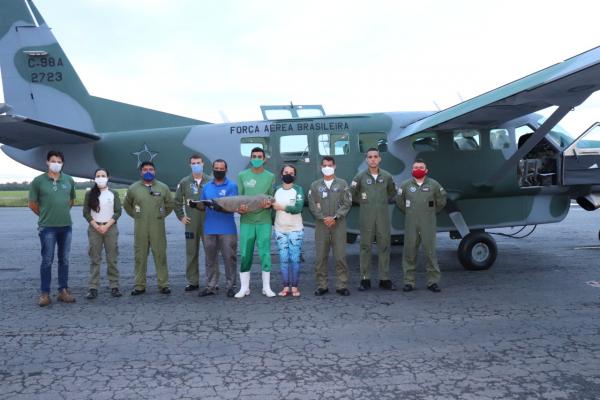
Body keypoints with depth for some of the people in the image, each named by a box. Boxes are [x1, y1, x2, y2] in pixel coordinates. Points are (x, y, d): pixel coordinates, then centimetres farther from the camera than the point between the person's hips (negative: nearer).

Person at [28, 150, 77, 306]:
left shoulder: (69, 180, 4)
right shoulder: (38, 181, -5)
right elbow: (32, 204, 3)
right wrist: (46, 215, 10)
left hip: (66, 226, 3)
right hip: (47, 227, -3)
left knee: (64, 260, 9)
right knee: (47, 260, 1)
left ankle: (63, 291, 18)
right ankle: (44, 293, 10)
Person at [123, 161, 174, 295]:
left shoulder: (163, 187, 4)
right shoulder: (133, 188, 5)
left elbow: (170, 204, 15)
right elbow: (127, 205, 18)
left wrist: (161, 215, 10)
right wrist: (136, 216, 11)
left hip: (158, 228, 0)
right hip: (140, 228, 1)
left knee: (160, 255, 0)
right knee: (140, 256, 4)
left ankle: (163, 284, 8)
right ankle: (139, 285, 13)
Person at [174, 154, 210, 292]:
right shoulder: (184, 182, 6)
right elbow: (177, 201, 13)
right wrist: (181, 216, 6)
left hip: (208, 222, -2)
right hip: (191, 223, 2)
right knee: (191, 253, 7)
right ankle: (193, 282, 17)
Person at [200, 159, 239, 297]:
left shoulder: (232, 186, 1)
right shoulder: (207, 187, 15)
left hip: (227, 229, -4)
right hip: (209, 229, 4)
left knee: (229, 258, 1)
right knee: (210, 259, 7)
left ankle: (230, 286, 10)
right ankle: (211, 286, 14)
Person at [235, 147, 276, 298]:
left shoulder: (270, 176, 7)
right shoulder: (242, 175, 8)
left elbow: (273, 197, 7)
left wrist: (269, 203, -16)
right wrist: (239, 208, -13)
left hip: (264, 220, 0)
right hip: (246, 220, 1)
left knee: (265, 253, 0)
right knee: (245, 254, 2)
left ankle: (267, 287, 11)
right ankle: (244, 287, 13)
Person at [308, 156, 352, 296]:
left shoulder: (342, 184, 8)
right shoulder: (315, 185, 11)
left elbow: (347, 203, 1)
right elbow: (312, 205, 4)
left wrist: (335, 217, -10)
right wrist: (323, 218, -9)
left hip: (338, 224, -1)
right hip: (321, 225, 1)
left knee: (340, 256, -2)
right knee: (321, 256, 1)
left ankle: (341, 285, 6)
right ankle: (322, 285, 10)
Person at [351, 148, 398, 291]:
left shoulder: (387, 176, 6)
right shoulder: (360, 176, 1)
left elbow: (392, 193, 21)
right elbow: (352, 194, 8)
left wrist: (385, 201, 10)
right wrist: (363, 202, 6)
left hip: (383, 216, 2)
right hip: (366, 216, -2)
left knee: (384, 246, 4)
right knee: (365, 247, 2)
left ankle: (385, 279, 12)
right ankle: (365, 279, 9)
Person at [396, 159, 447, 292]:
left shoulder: (434, 184, 3)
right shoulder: (405, 185, 4)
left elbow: (441, 200, 14)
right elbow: (399, 201, 15)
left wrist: (432, 212, 14)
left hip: (428, 224, -1)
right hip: (411, 224, 1)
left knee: (430, 251, -1)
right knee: (409, 252, 2)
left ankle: (433, 281, 9)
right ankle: (409, 281, 10)